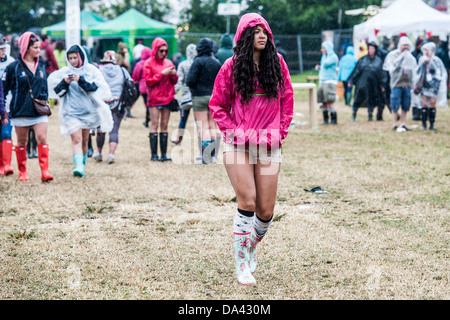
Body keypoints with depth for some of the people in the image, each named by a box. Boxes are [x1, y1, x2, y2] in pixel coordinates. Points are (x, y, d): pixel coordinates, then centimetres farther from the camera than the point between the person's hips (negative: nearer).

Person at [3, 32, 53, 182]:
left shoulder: (41, 65, 8)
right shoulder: (14, 67, -5)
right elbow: (6, 88, 1)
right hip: (20, 110, -2)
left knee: (42, 139, -10)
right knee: (22, 142, 8)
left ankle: (45, 171, -14)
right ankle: (22, 172, 20)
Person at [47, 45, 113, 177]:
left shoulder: (91, 70, 1)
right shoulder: (64, 72, 2)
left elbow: (98, 87, -11)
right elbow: (56, 90, 4)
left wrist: (81, 80, -19)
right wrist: (64, 83, -14)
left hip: (88, 110, 1)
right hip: (71, 112, -1)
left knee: (85, 140, 12)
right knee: (76, 139, -15)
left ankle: (83, 165, 27)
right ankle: (79, 166, -26)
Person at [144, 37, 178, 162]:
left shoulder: (168, 63, 15)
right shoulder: (149, 63, 1)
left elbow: (174, 82, 17)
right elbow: (148, 81, -7)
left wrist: (174, 74, -5)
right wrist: (162, 74, -14)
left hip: (167, 97, 4)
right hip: (154, 98, -4)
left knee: (164, 125, 4)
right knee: (154, 124, -7)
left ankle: (164, 153, 4)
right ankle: (154, 154, -7)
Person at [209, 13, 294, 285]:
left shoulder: (277, 63, 6)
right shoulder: (232, 66, 1)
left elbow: (287, 100, 12)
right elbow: (217, 104, 8)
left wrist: (281, 132, 4)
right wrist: (232, 130, -3)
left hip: (269, 144, 2)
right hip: (238, 144, -2)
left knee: (266, 209, 0)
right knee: (247, 202, -12)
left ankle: (252, 246, 31)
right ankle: (242, 265, -1)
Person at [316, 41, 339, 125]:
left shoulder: (333, 57, -7)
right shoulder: (325, 57, 18)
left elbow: (326, 64, -18)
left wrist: (324, 55, -3)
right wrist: (319, 67, 6)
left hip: (330, 81, -8)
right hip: (322, 81, 8)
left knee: (329, 102, -12)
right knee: (324, 102, 5)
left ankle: (334, 120, -8)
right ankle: (325, 120, 10)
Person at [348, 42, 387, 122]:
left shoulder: (378, 60, 6)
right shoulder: (363, 59, 4)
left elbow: (382, 73, 6)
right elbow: (357, 70, 5)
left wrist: (382, 85, 2)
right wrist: (351, 81, 2)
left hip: (373, 84, 1)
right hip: (362, 83, -1)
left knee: (371, 100, 6)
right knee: (358, 98, -4)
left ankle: (370, 115, 19)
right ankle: (353, 114, 6)